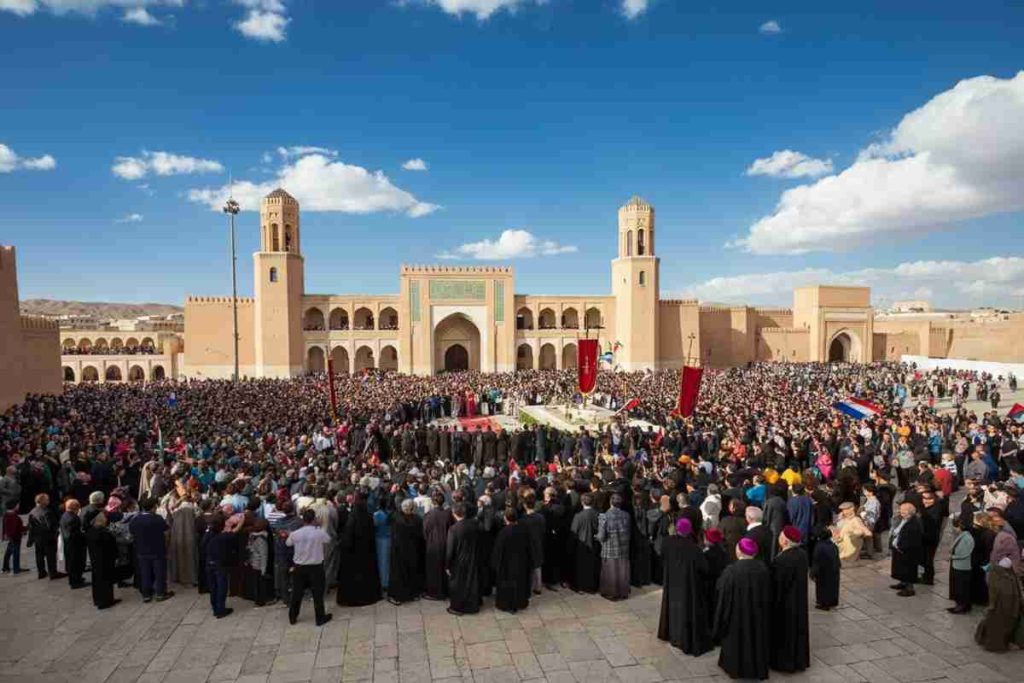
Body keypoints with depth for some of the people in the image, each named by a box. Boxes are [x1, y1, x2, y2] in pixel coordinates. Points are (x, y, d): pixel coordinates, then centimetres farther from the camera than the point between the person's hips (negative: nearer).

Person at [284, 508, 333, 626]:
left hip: (299, 567, 2)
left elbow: (288, 543, 10)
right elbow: (328, 540, 5)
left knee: (297, 592, 17)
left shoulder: (295, 534, -10)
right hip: (316, 567, -2)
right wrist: (318, 526, 10)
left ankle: (292, 617, 29)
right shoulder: (320, 533, -16)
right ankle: (320, 618, 17)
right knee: (318, 593, 9)